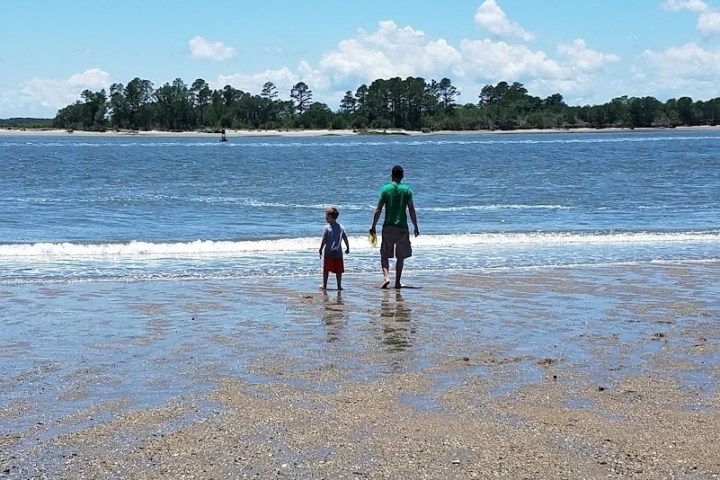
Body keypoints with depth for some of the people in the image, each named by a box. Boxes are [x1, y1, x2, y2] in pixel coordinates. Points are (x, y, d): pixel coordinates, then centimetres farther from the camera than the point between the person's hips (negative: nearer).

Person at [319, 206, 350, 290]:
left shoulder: (327, 227, -8)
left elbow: (324, 241, -10)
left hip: (328, 252, -3)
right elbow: (345, 239, 6)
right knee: (338, 270, 7)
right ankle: (339, 285, 5)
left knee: (326, 269, 8)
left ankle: (324, 285, 10)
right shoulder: (341, 227, 4)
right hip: (338, 252, 3)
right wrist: (348, 248, 17)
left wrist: (321, 249, -2)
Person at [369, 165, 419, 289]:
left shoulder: (385, 189, -2)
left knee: (384, 255, 8)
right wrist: (416, 227, 5)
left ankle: (386, 277, -13)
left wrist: (373, 226, 3)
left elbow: (378, 210, -4)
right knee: (400, 256, 12)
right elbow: (411, 211, -4)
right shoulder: (407, 190, -2)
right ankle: (397, 282, 13)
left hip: (388, 227, 0)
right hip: (402, 227, 0)